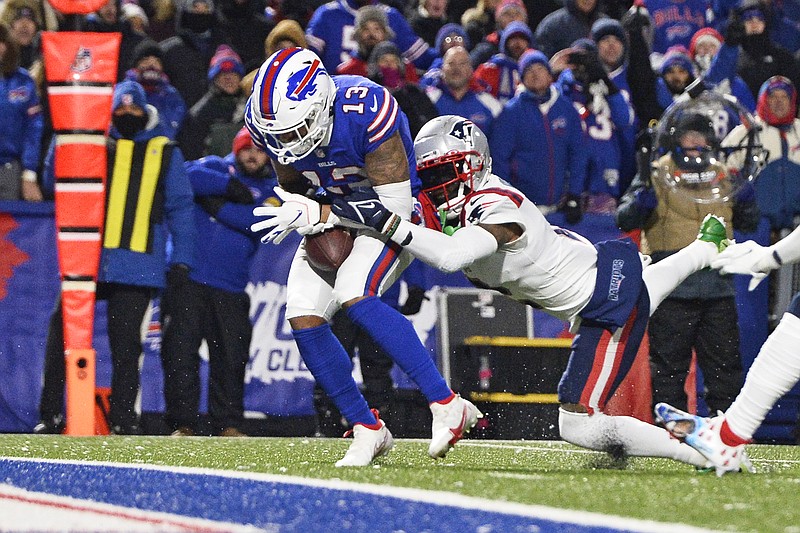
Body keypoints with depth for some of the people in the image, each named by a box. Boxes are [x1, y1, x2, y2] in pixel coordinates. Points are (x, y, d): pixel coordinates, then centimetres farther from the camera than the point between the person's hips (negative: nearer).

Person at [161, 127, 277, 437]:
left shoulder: (271, 190, 14)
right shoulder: (216, 167, 13)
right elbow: (190, 175, -9)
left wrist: (217, 204, -9)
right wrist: (231, 187, -9)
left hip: (231, 289, 2)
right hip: (188, 280, -2)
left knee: (231, 358, 1)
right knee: (180, 352, -7)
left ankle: (228, 424, 10)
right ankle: (182, 423, -3)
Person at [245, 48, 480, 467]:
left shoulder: (365, 113, -35)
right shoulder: (265, 118, -16)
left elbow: (395, 206, -30)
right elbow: (293, 187, 4)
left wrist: (319, 216, -35)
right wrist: (300, 216, -17)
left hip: (395, 210, -6)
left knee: (354, 296, -29)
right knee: (303, 317, -10)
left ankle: (447, 406, -26)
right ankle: (367, 430, 5)